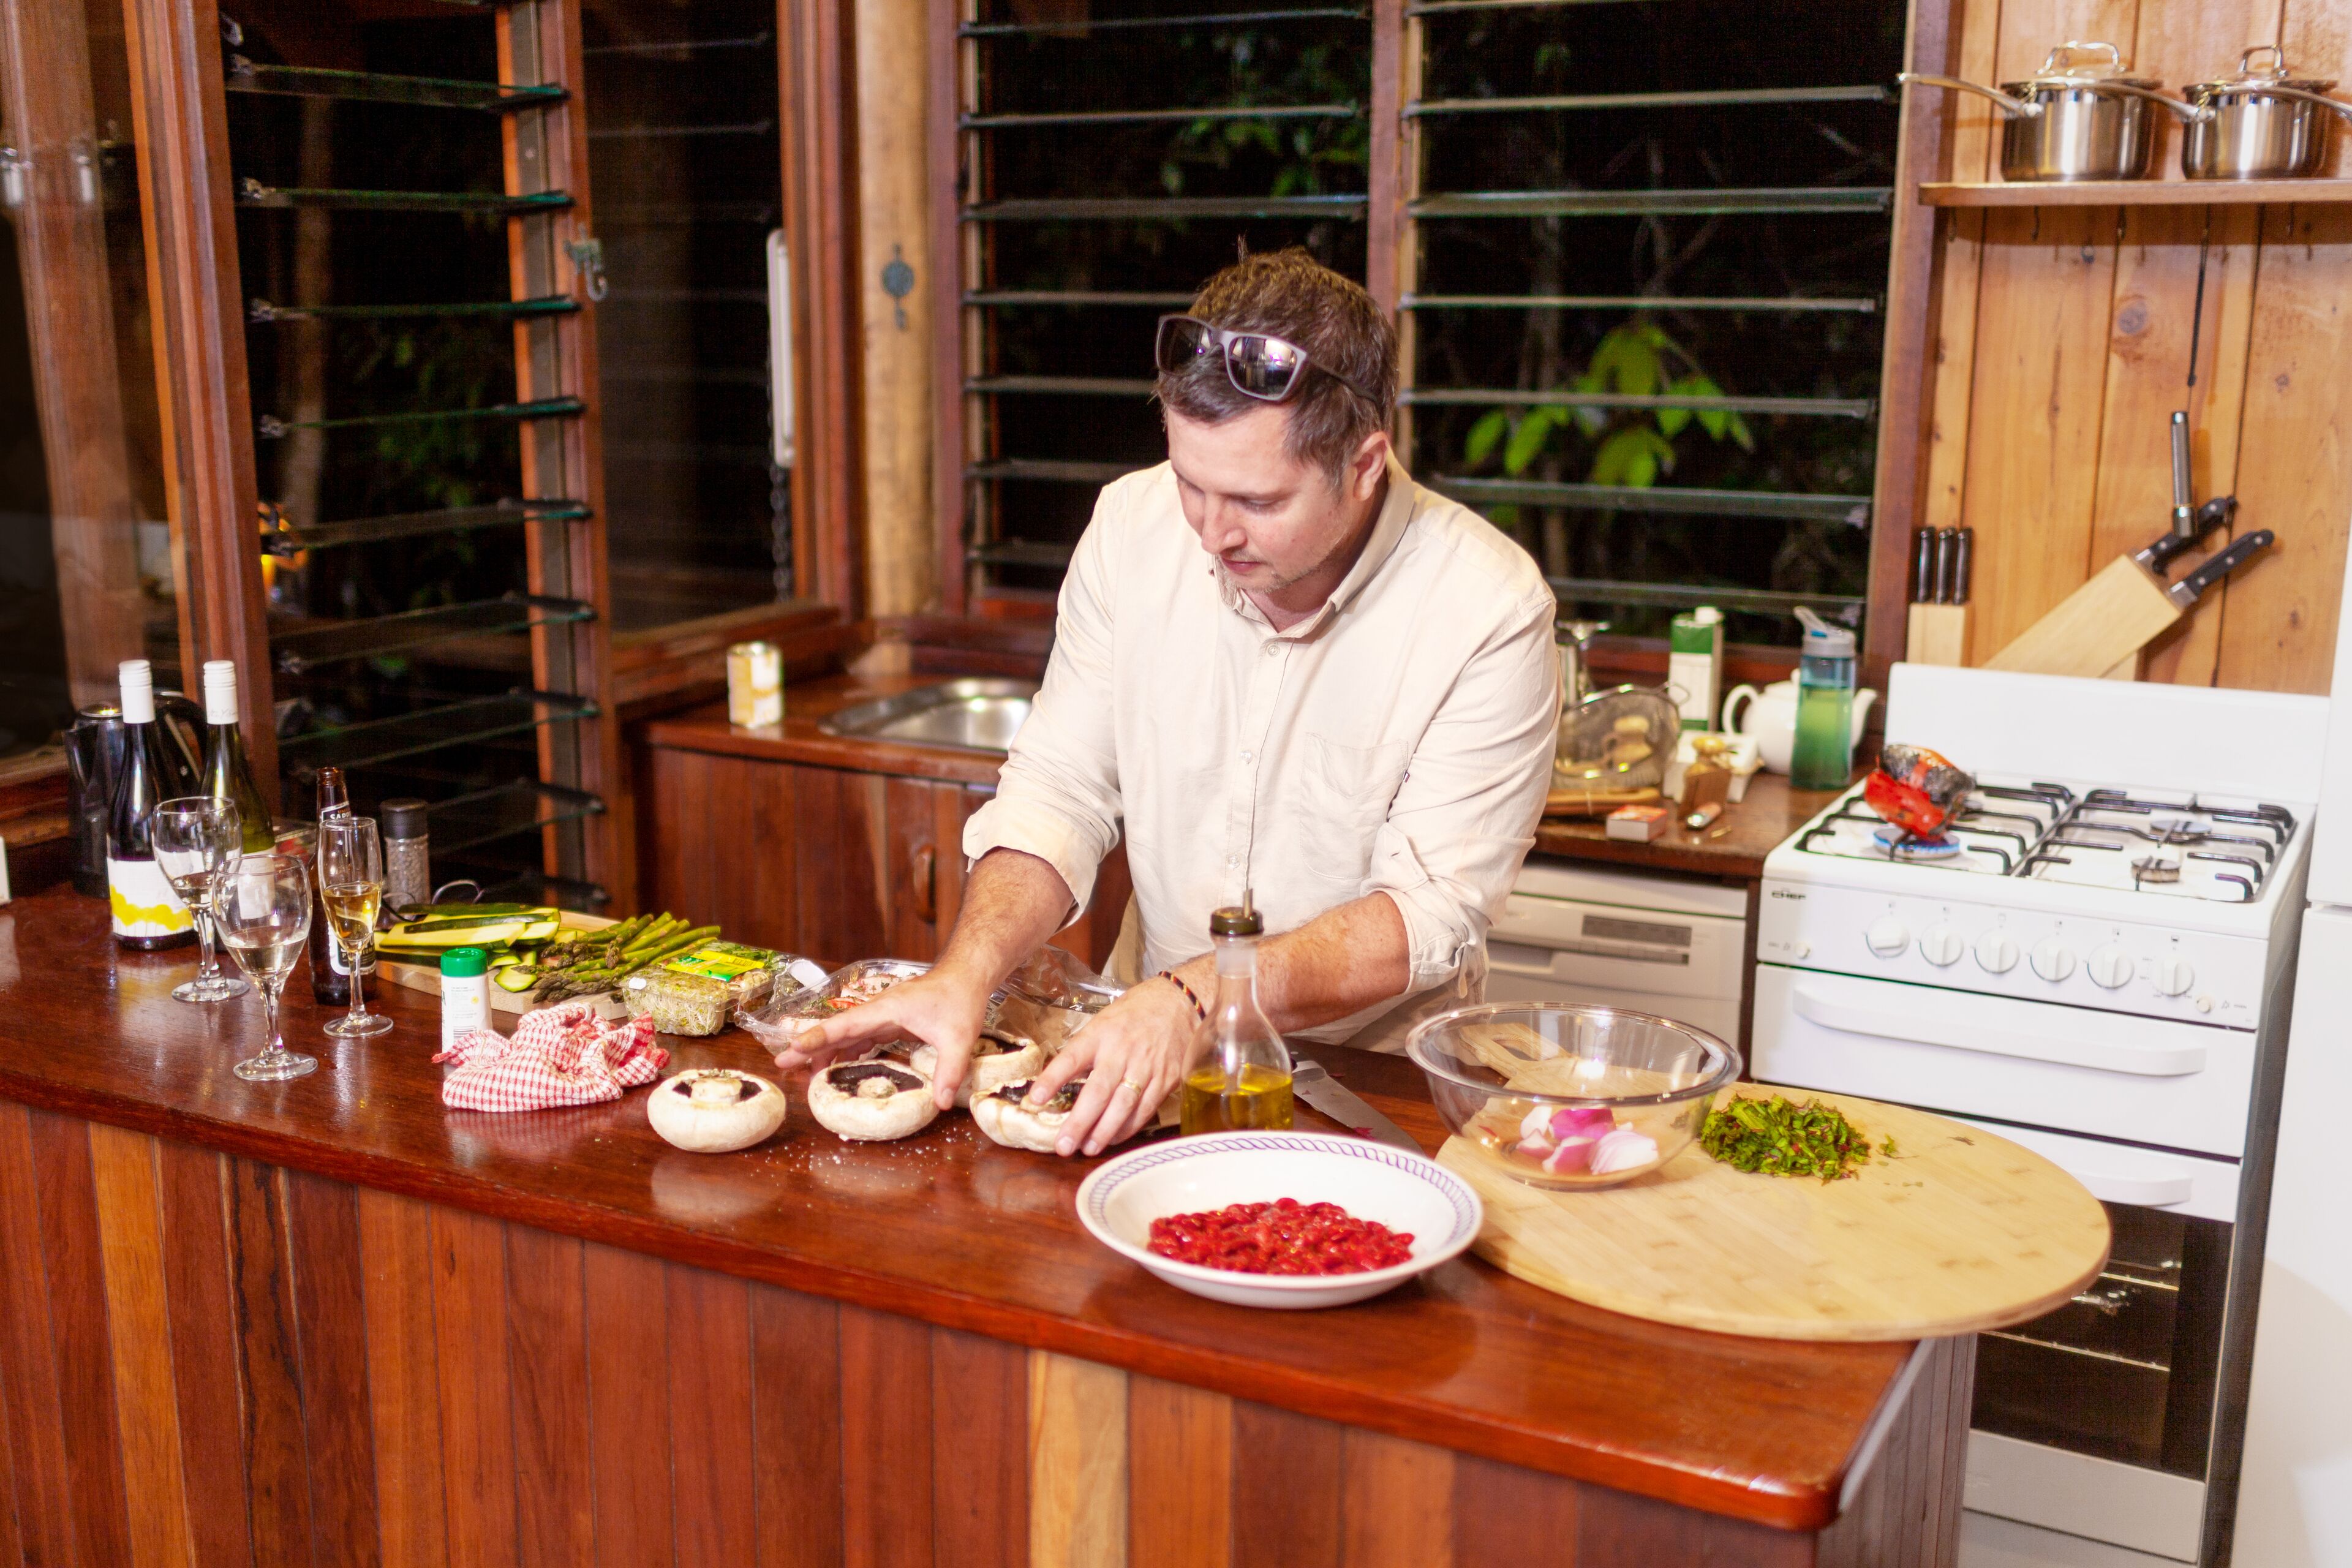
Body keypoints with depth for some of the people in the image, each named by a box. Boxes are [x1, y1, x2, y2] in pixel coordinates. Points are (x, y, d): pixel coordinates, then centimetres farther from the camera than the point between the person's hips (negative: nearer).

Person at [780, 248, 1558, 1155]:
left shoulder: (1489, 612, -16)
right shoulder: (1132, 528, -4)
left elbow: (1431, 914, -18)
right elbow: (1057, 793, -1)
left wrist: (1194, 997, -32)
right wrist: (967, 973, -19)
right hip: (1147, 1051, 4)